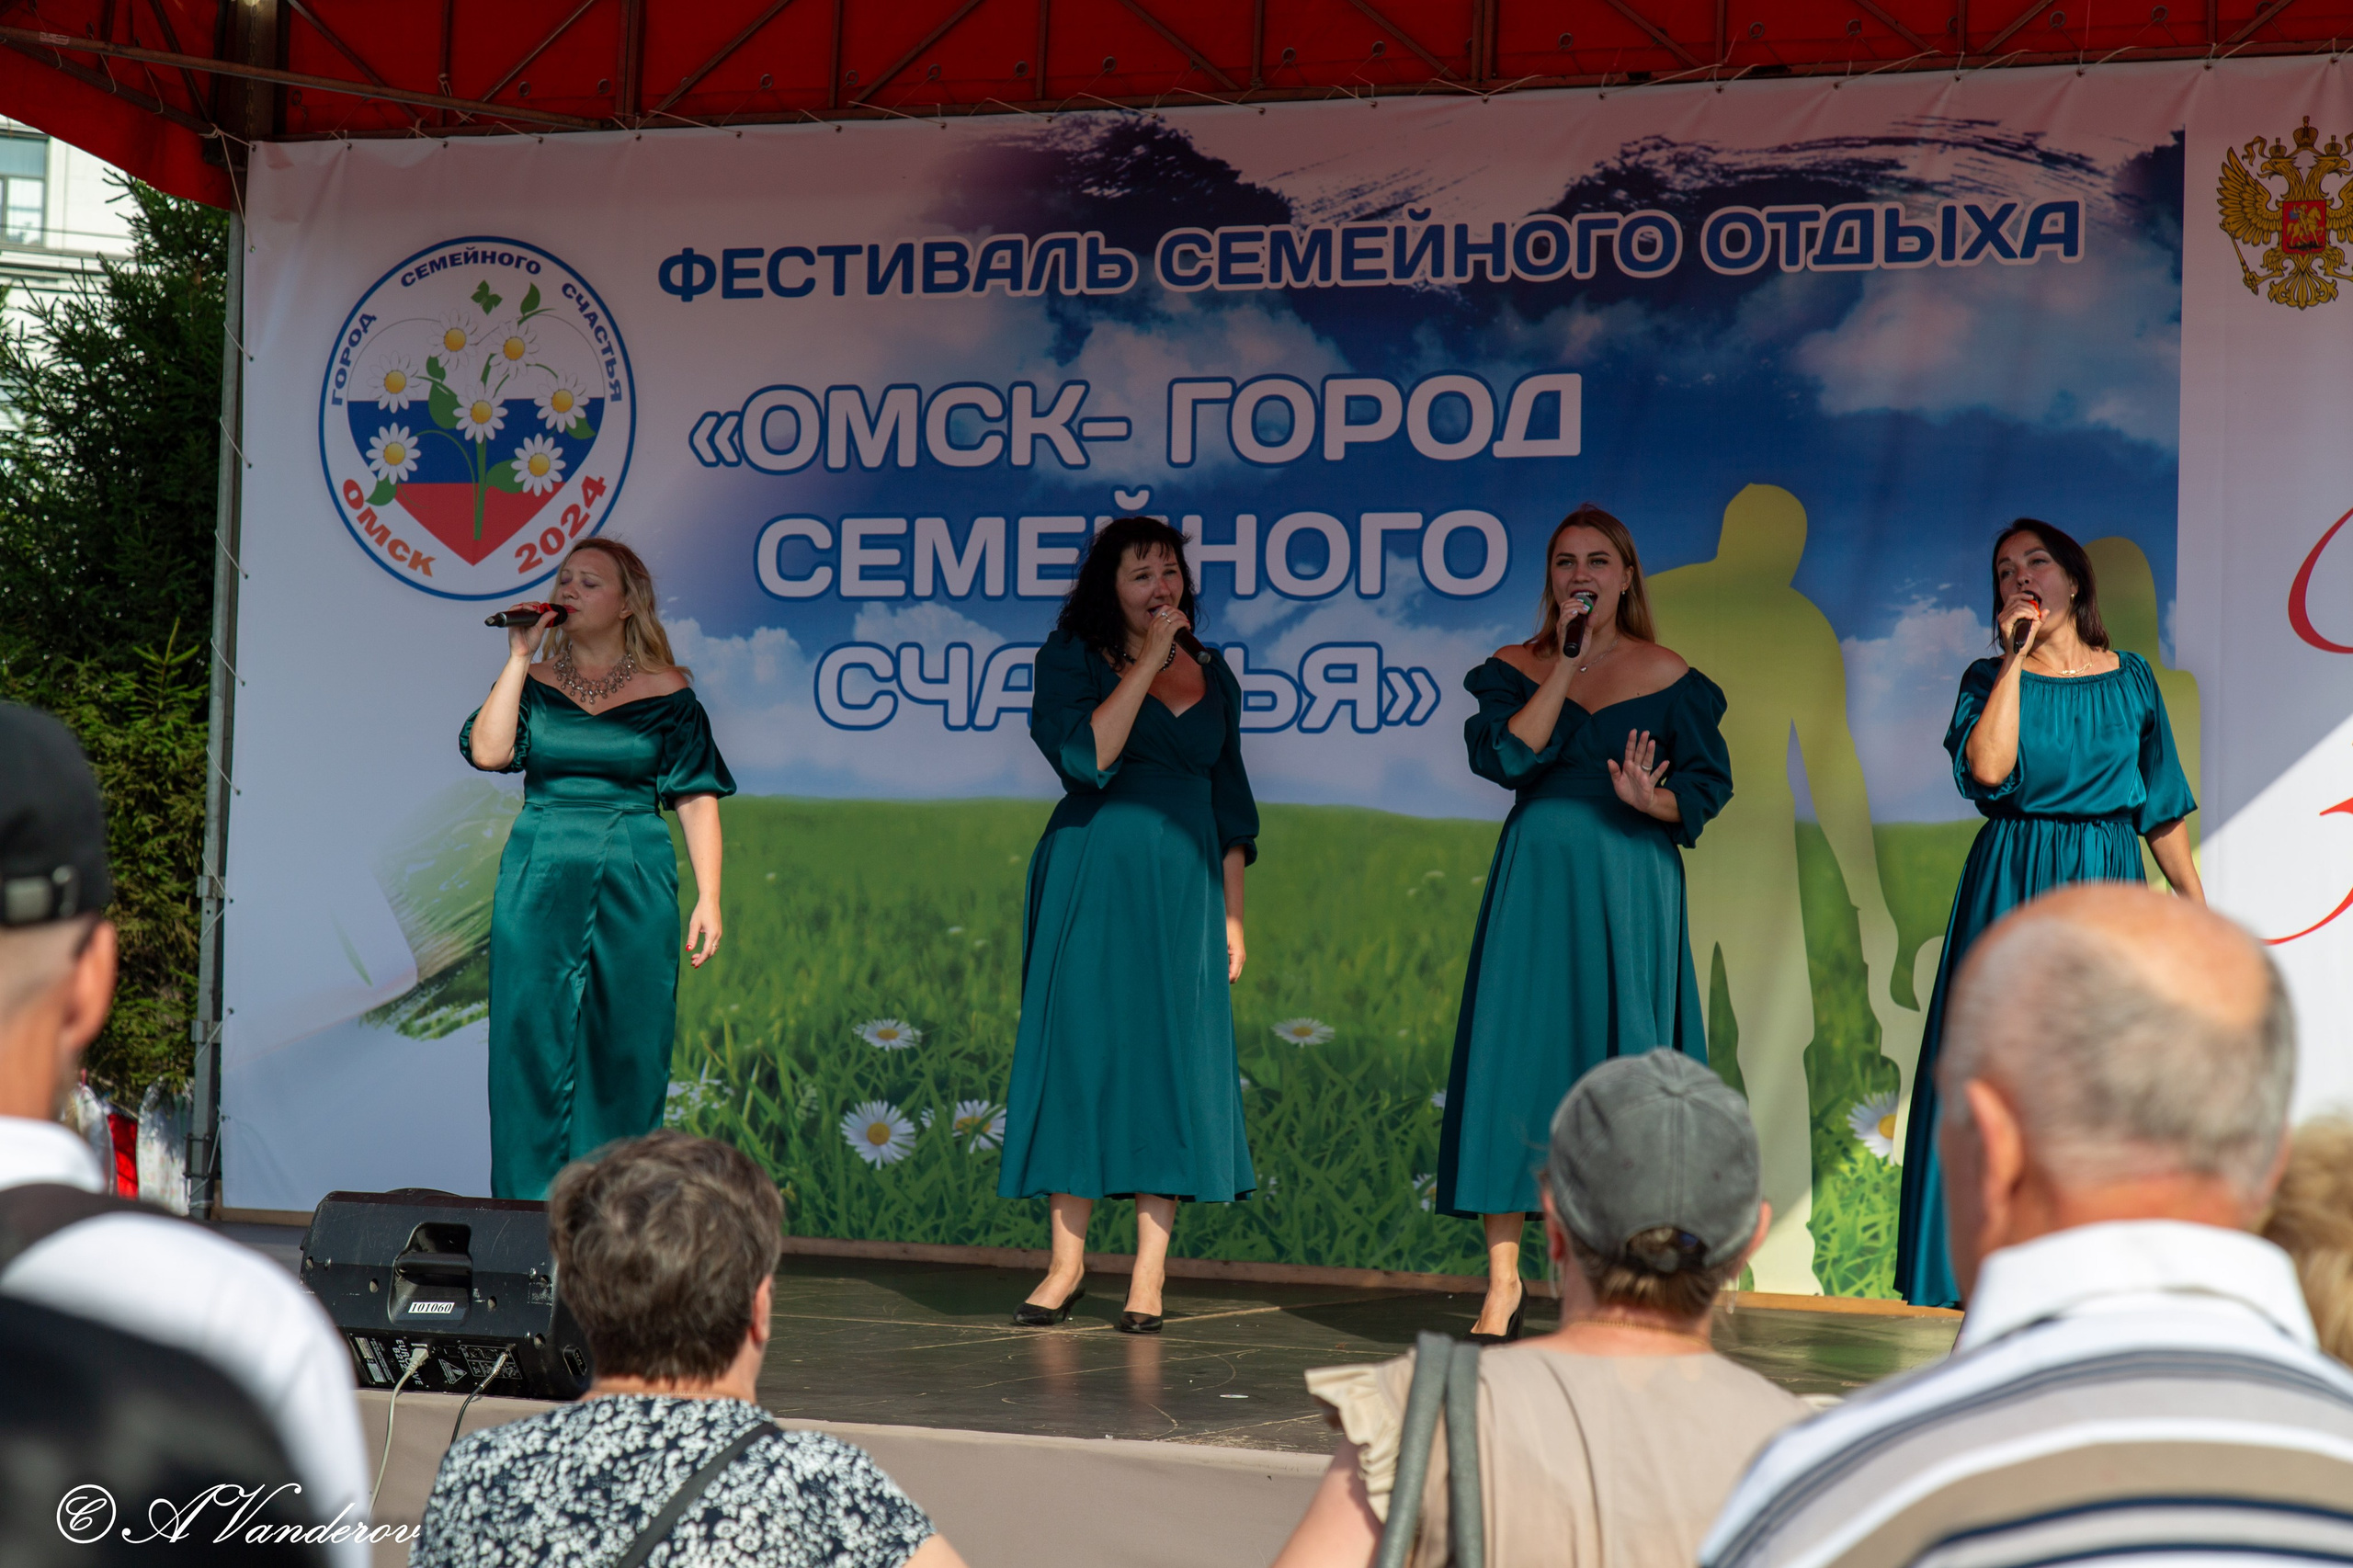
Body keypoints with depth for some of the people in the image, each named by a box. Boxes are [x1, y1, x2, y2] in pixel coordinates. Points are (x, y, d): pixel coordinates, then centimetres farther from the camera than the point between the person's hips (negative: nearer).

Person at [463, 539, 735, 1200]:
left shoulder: (665, 691, 2)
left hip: (633, 891, -1)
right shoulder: (533, 681, 8)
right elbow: (488, 750, -9)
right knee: (532, 1046, 1)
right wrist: (519, 655, -7)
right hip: (539, 889, 2)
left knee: (625, 1051, 1)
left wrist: (708, 897, -8)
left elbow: (696, 797, 0)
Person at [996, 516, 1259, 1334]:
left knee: (1172, 1060, -1)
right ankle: (1067, 1261, 8)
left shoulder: (1213, 676, 13)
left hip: (1185, 887, 3)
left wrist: (1232, 912, 10)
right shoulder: (1072, 659, 2)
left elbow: (1231, 804, 16)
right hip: (1091, 879, -3)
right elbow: (1087, 758, -16)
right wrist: (1148, 662, -13)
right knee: (1079, 1050, -2)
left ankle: (1149, 1273, 3)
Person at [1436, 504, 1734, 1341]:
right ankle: (1504, 1279, 3)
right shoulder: (1515, 668, 7)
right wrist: (1567, 665, -11)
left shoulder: (1667, 676, 6)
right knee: (1516, 1061, -3)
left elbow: (1709, 784, 4)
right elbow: (1503, 756, -10)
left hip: (1630, 889, -1)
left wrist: (1650, 799, -16)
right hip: (1534, 885, 1)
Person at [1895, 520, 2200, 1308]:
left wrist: (2197, 905, 8)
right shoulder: (1991, 677, 3)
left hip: (2109, 887, 2)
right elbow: (1986, 769, -17)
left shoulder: (2131, 679, 9)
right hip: (2013, 886, -2)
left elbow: (2162, 806, 12)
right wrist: (2016, 659, -12)